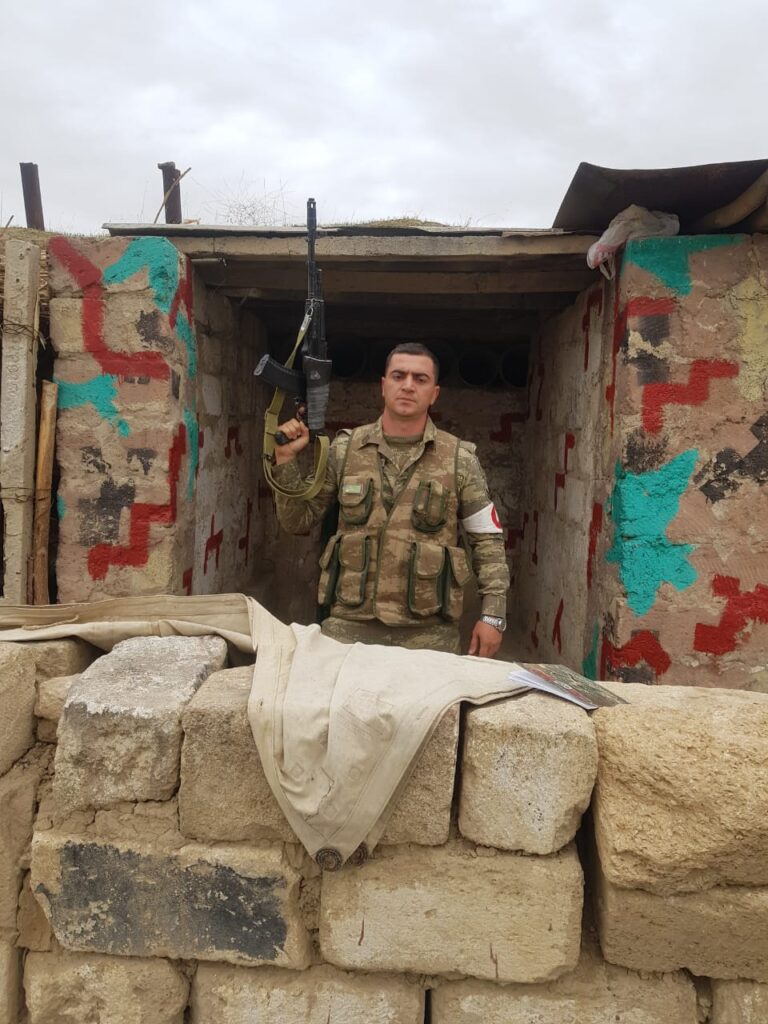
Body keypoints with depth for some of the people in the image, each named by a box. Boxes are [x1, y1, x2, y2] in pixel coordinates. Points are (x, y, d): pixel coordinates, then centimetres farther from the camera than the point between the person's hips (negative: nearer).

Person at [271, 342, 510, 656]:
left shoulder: (459, 459, 2)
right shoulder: (344, 449, 4)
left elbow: (487, 539, 5)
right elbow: (298, 521, 8)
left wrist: (492, 614, -2)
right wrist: (286, 461, -5)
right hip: (349, 626, 1)